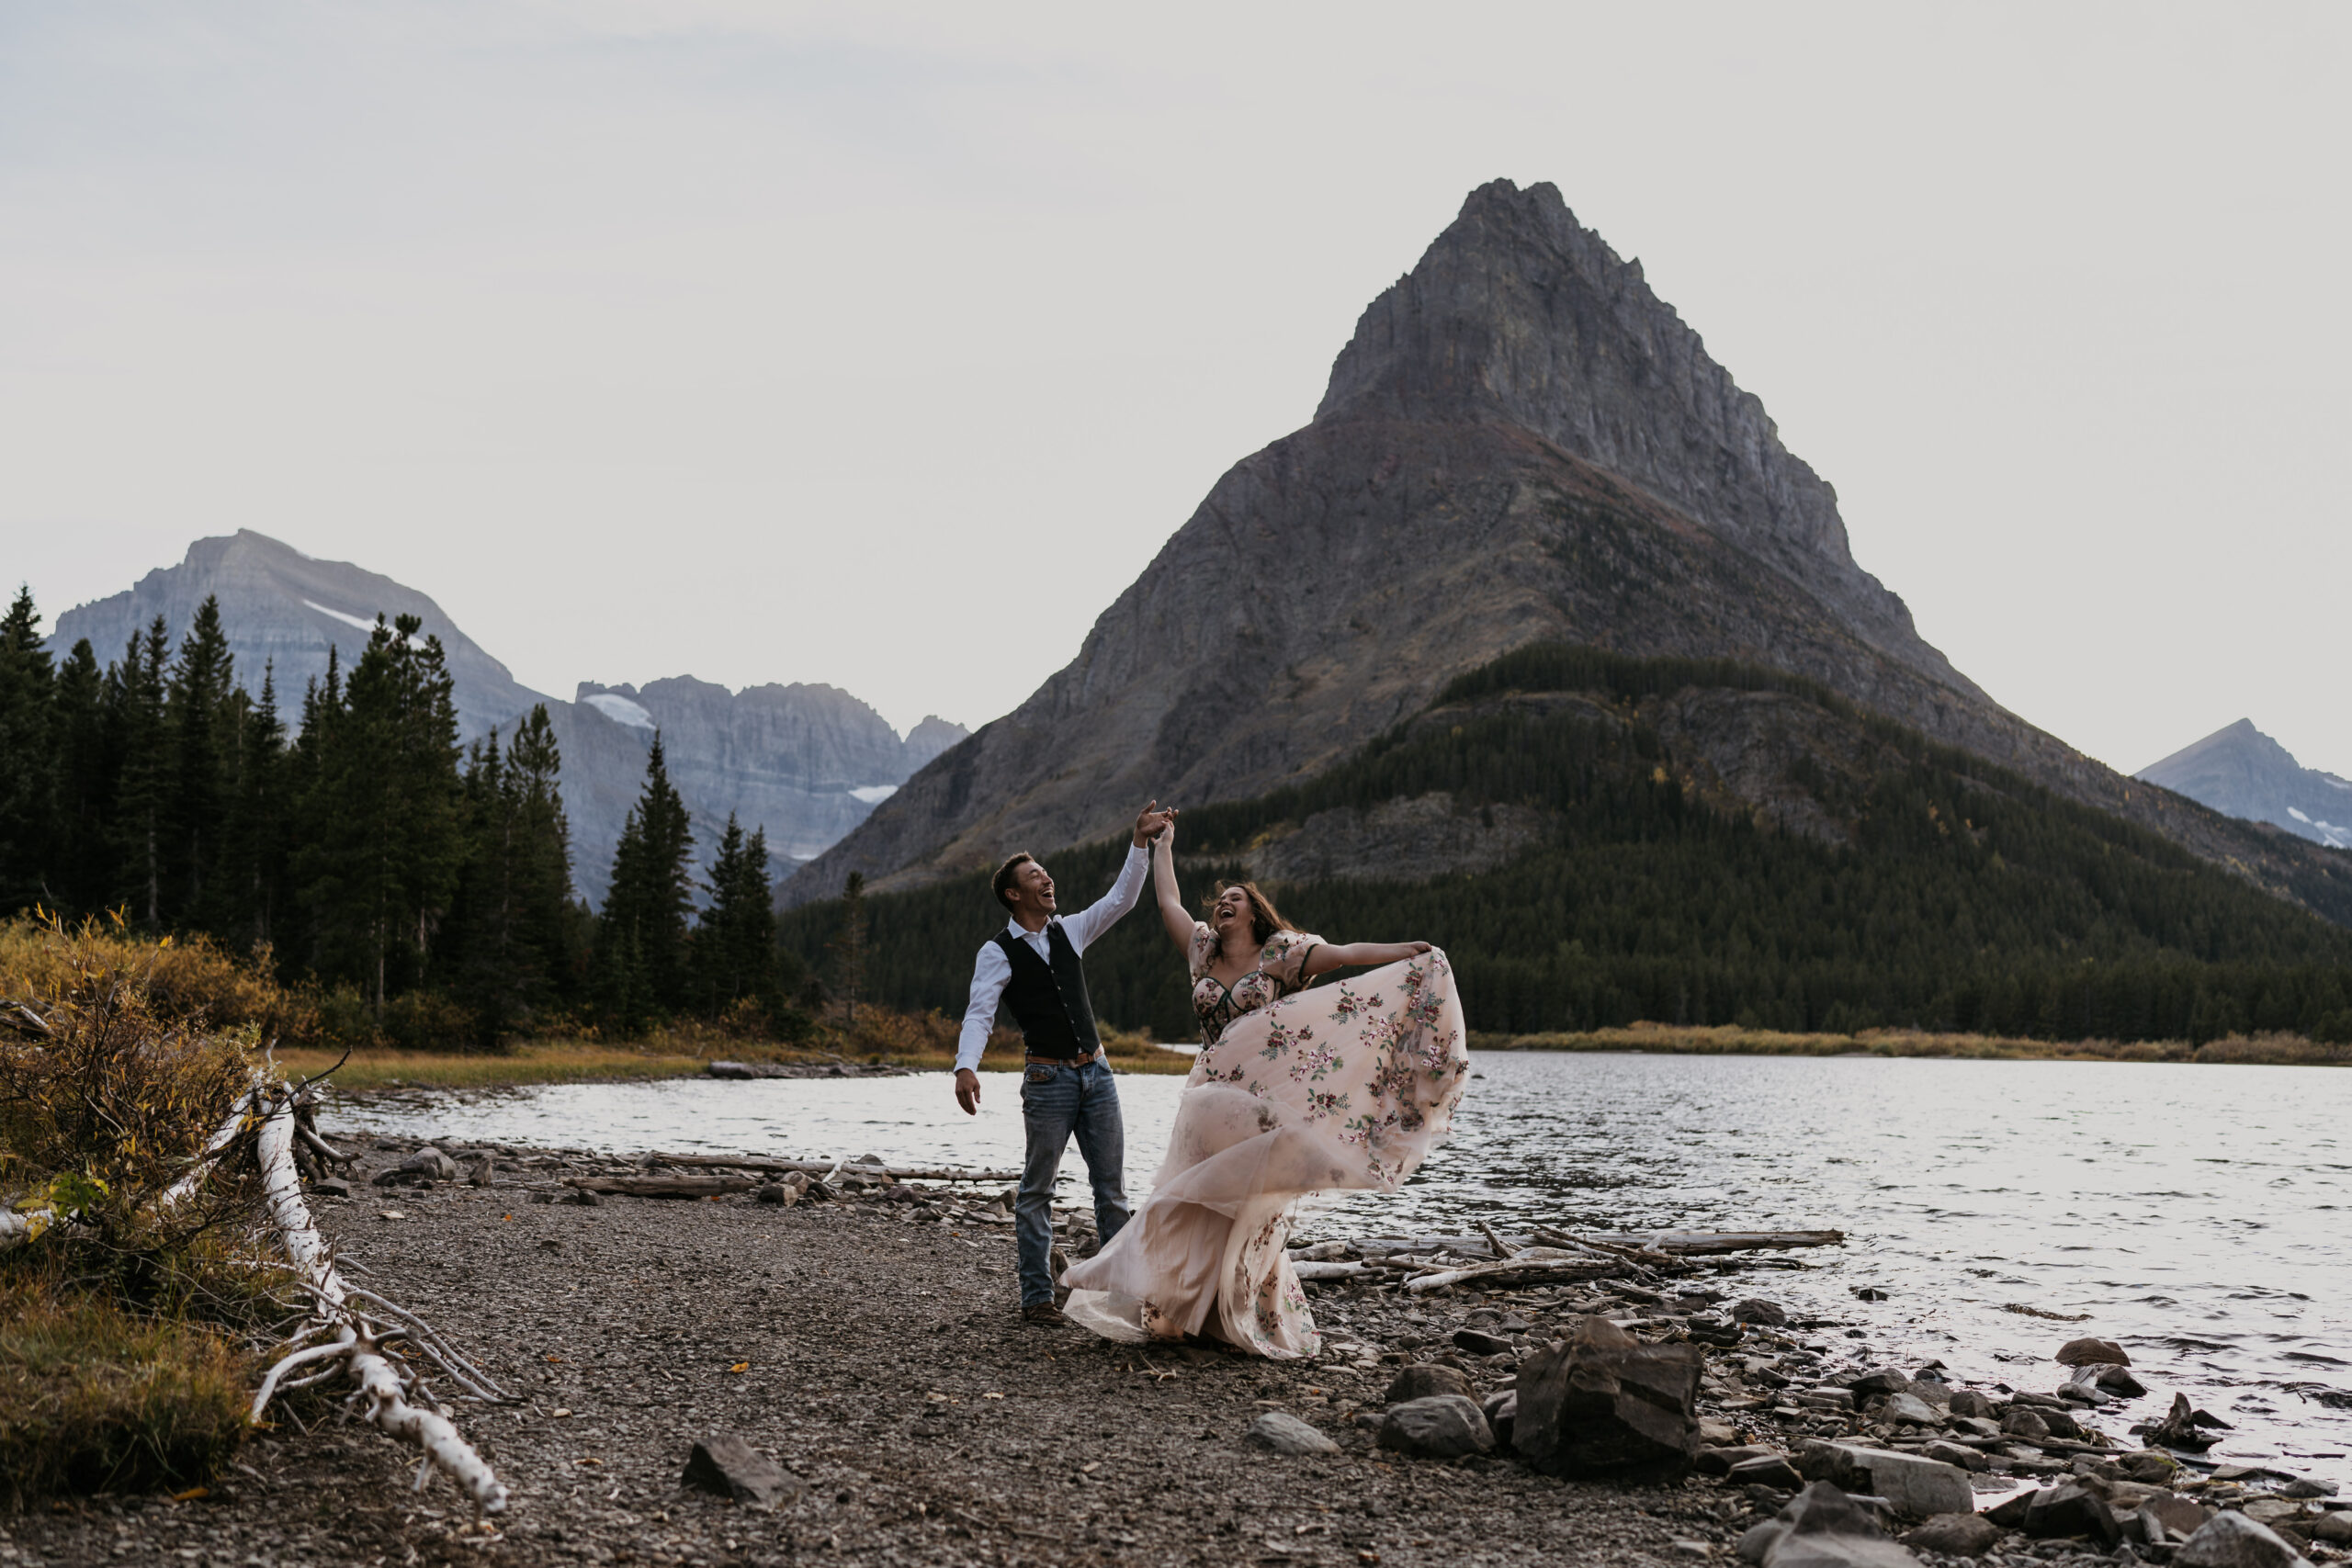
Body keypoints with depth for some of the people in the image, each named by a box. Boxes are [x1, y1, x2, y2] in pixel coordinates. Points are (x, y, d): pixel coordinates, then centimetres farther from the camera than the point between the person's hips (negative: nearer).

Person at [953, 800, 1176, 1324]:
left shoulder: (1069, 931, 11)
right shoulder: (997, 952, -5)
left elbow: (1121, 899, 10)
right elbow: (979, 1013, -15)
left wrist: (1141, 843, -1)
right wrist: (966, 1066, -31)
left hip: (1097, 1071, 6)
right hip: (1048, 1079, -5)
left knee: (1112, 1186, 7)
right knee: (1037, 1188, 1)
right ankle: (1037, 1296, 8)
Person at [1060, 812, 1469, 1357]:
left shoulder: (1280, 953, 0)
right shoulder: (1203, 953, 13)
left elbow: (1347, 953, -11)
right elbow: (1169, 902, 25)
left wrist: (1412, 955, -22)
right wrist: (1162, 847, 35)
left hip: (1266, 1097, -4)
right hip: (1211, 1096, 4)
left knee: (1244, 1208, -6)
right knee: (1205, 1204, 0)